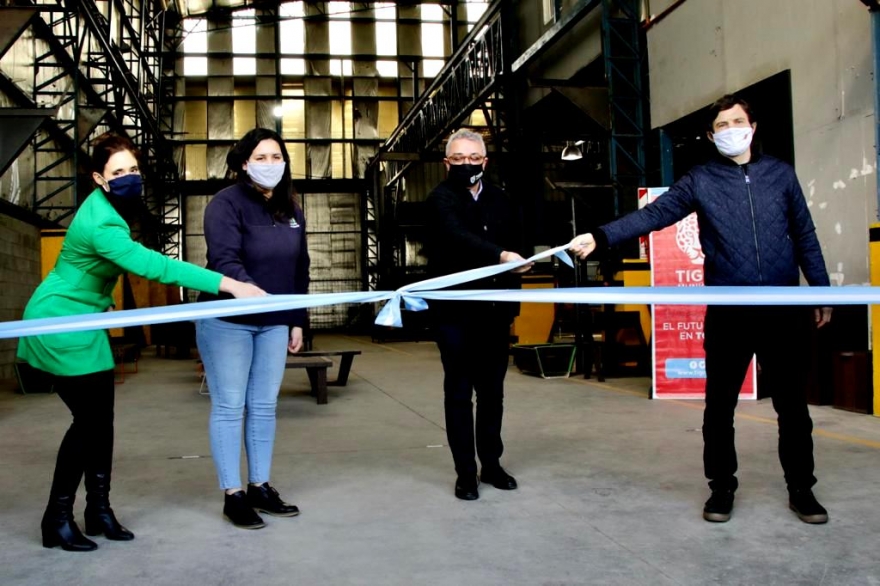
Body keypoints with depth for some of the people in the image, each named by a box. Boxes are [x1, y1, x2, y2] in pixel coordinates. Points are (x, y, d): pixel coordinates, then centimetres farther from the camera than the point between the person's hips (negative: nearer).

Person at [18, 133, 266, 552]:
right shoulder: (99, 223, -29)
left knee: (101, 419, 7)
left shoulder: (109, 208, 3)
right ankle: (57, 520, 7)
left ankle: (99, 510, 17)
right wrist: (227, 284, -45)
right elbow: (153, 265, -40)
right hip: (59, 326, -9)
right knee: (88, 420, -7)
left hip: (83, 325, 9)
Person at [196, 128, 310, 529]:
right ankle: (232, 495, 9)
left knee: (265, 407, 10)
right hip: (227, 321, -6)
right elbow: (224, 260, -24)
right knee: (229, 407, 0)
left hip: (273, 324, 6)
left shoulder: (291, 209, 10)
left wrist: (297, 321, 12)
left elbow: (299, 268, 14)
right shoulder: (227, 203, -11)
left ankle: (259, 487, 22)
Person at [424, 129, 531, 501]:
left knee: (492, 390, 12)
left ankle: (491, 464, 24)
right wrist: (500, 256, -40)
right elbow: (458, 238, -25)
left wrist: (511, 300, 6)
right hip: (455, 310, -4)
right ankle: (465, 473, 10)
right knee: (459, 392, 1)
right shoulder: (441, 199, -5)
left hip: (494, 310, 5)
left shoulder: (500, 201, 12)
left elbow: (514, 249, 14)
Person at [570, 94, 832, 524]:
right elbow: (652, 215, -8)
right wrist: (600, 237, -21)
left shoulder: (780, 173, 9)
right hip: (727, 312, -1)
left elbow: (805, 236, 12)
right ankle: (722, 488, 22)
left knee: (792, 405, 9)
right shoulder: (700, 180, 3)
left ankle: (801, 489, 25)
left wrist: (822, 291, 10)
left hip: (784, 310, 1)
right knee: (719, 407, 6)